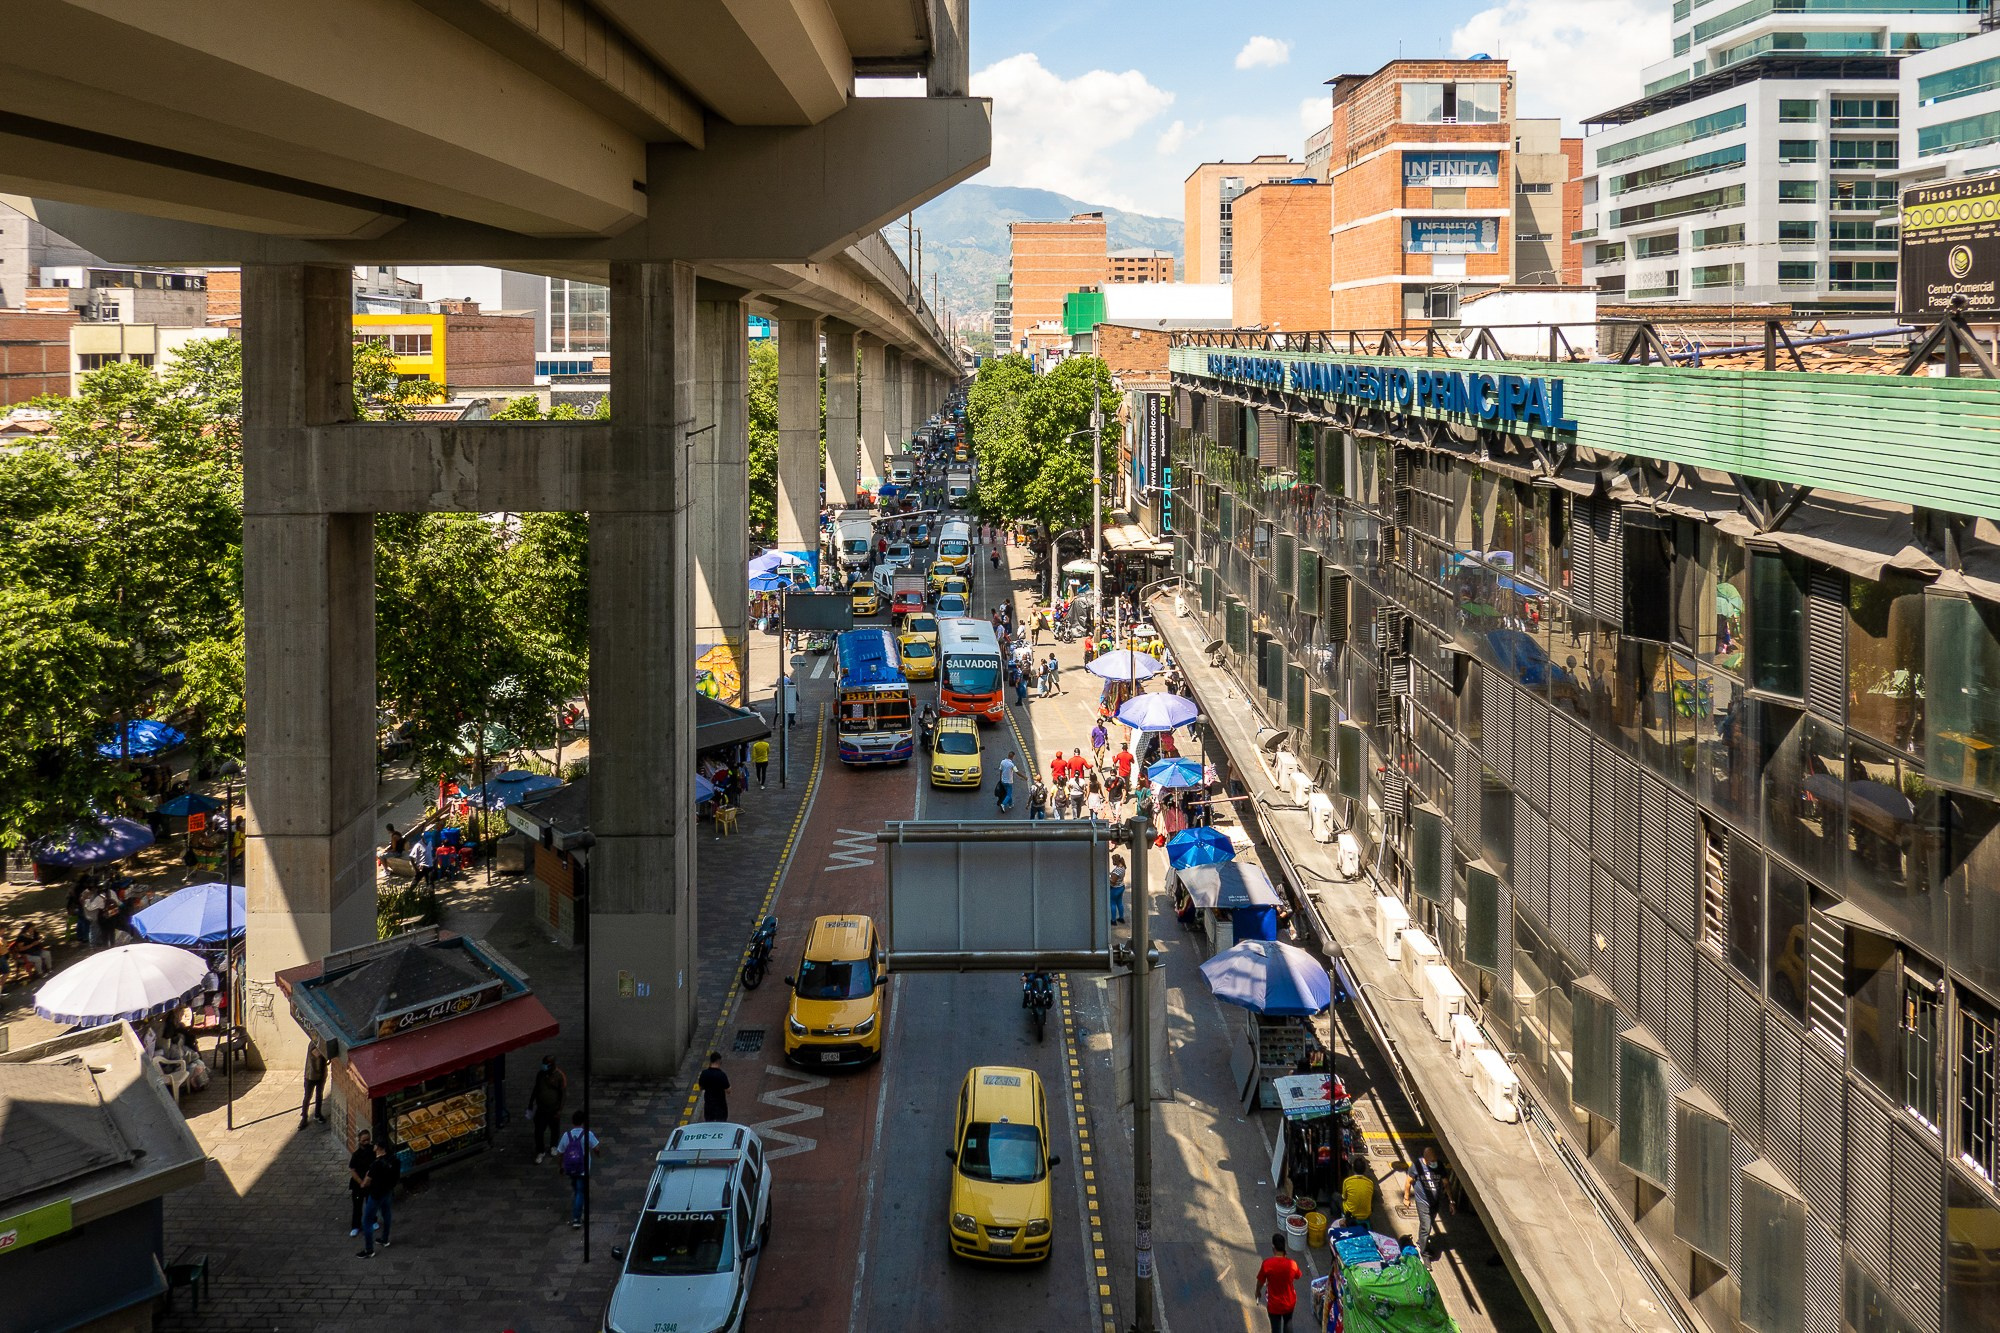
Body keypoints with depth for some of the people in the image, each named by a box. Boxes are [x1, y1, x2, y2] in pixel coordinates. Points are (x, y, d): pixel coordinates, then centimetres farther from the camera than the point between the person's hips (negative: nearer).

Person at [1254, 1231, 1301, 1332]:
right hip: (1289, 1302, 2)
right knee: (1288, 1322, 31)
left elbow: (1260, 1281, -9)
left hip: (1274, 1304, -2)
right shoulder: (1291, 1264, -20)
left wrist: (1258, 1292, 12)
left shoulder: (1267, 1264, -25)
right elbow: (1297, 1277, 2)